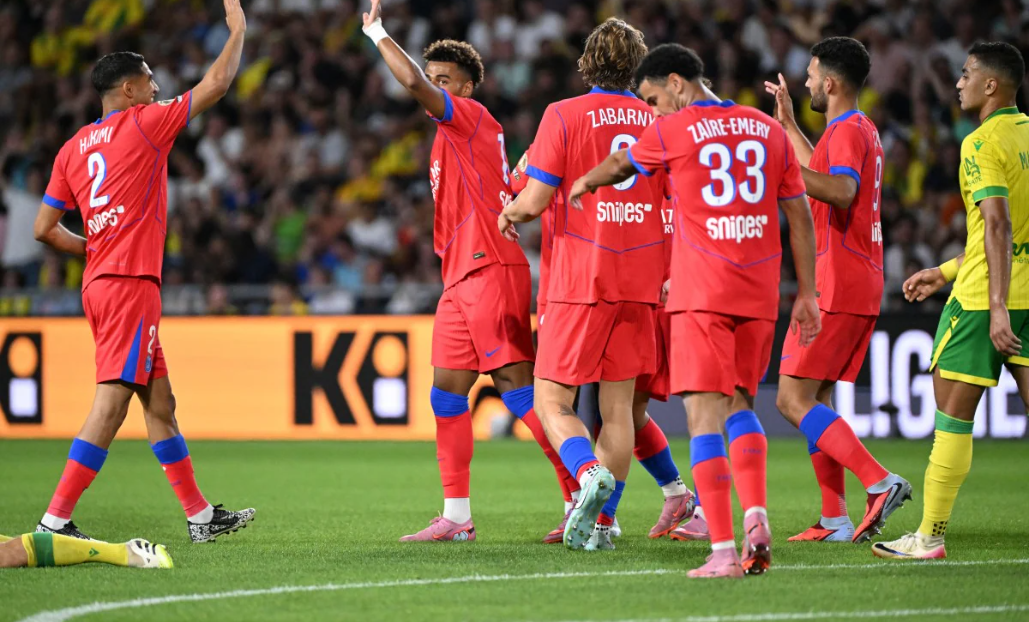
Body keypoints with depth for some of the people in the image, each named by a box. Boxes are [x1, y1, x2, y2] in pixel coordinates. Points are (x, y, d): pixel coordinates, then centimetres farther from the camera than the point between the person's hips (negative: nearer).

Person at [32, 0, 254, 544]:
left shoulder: (74, 148, 13)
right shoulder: (144, 124, -5)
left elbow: (44, 229, 12)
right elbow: (216, 84, 1)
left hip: (100, 282, 9)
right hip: (131, 284, -9)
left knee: (159, 402, 14)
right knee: (111, 404, -11)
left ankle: (200, 515, 20)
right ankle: (56, 520, -16)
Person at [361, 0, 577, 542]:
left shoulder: (469, 116, -6)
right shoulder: (452, 134, 21)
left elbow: (414, 84, -21)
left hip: (490, 273, -10)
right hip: (461, 281, 10)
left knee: (517, 387, -11)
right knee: (447, 393, 9)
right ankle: (457, 516, 12)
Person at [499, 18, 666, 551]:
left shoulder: (564, 116, -6)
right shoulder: (659, 121, 7)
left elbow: (534, 201, -10)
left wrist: (509, 213, 12)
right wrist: (672, 273, 22)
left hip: (580, 282, -4)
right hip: (639, 282, 4)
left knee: (551, 401, 1)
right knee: (618, 405, 10)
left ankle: (590, 473, -26)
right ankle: (603, 523, 7)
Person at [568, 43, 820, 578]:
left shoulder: (671, 132, -1)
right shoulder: (767, 129, 11)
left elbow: (619, 166, 20)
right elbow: (800, 216, 11)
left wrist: (584, 183, 42)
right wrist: (806, 293, 15)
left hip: (701, 294, -5)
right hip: (760, 294, 5)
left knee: (705, 416, -5)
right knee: (740, 406, 18)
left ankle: (723, 552, -13)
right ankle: (756, 517, -4)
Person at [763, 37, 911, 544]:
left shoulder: (847, 131, -13)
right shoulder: (863, 130, 19)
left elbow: (842, 192, -32)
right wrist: (789, 126, 41)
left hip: (836, 288, -10)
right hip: (862, 286, 10)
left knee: (793, 399, -11)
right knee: (817, 399, 11)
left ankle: (880, 482, -22)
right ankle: (835, 520, 6)